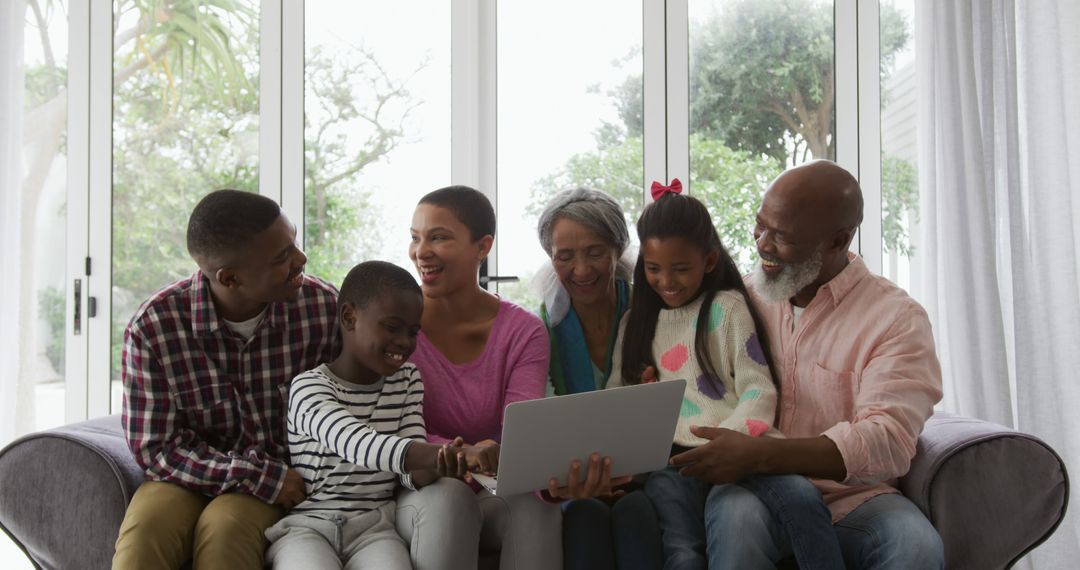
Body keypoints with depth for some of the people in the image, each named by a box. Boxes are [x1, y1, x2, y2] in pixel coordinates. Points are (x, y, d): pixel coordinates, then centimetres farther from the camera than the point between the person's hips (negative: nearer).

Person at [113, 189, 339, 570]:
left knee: (225, 528, -32)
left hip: (287, 477, 0)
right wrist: (261, 478, -21)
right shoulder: (152, 327, -15)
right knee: (144, 532, -31)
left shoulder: (323, 307, -11)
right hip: (189, 475, 0)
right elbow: (154, 447, -12)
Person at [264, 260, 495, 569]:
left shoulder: (407, 378, 11)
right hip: (305, 525, -3)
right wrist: (443, 454, -42)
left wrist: (440, 464, -24)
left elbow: (411, 472, 2)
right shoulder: (309, 387, -6)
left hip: (373, 527, 3)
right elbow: (358, 444, -27)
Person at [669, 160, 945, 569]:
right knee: (736, 514, -34)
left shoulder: (896, 318, -3)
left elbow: (887, 441, -17)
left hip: (852, 497, -1)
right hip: (754, 489, 1)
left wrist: (758, 455, -27)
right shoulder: (743, 294, 10)